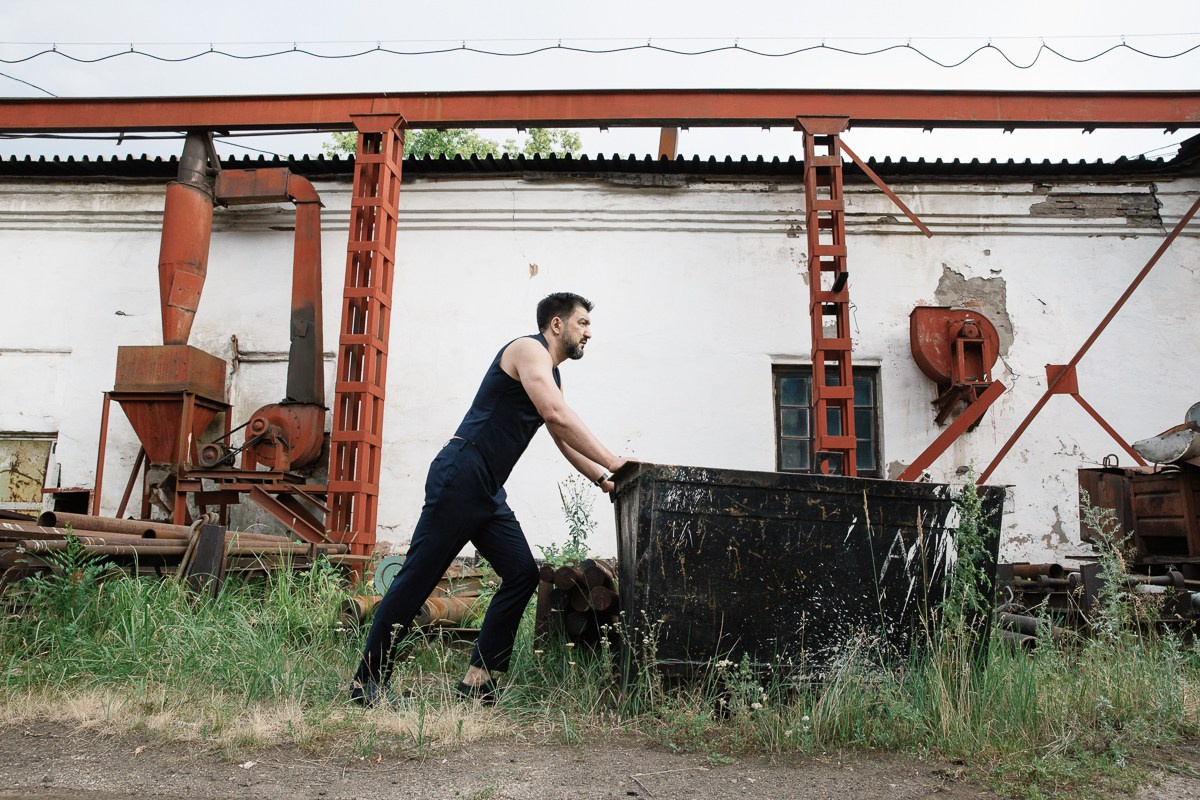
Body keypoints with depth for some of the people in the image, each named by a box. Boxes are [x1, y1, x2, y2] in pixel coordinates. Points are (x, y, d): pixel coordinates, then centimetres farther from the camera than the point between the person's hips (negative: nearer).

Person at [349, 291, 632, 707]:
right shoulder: (528, 349, -6)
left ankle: (478, 678, 5)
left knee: (522, 573, 1)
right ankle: (368, 679, 5)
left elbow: (564, 439, 26)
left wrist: (602, 478, 14)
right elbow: (557, 416, -20)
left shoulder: (550, 376, 23)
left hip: (489, 492, 10)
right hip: (460, 477, -10)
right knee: (418, 576, -5)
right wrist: (611, 462, -19)